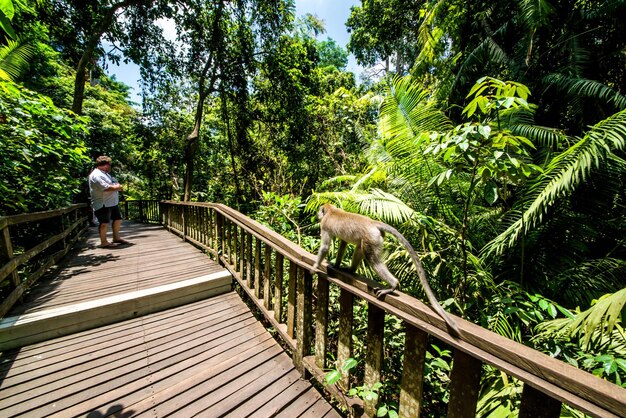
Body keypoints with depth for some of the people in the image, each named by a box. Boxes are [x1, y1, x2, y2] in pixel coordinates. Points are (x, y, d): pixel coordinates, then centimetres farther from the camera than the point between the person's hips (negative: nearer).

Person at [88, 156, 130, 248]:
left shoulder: (105, 173, 19)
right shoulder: (96, 175, -14)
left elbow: (114, 184, 19)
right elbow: (106, 188, -25)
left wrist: (118, 186, -3)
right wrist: (117, 187, -9)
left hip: (113, 202, 10)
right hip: (103, 204, -10)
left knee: (118, 219, 14)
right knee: (104, 223, -3)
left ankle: (116, 238, 26)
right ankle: (103, 242, 7)